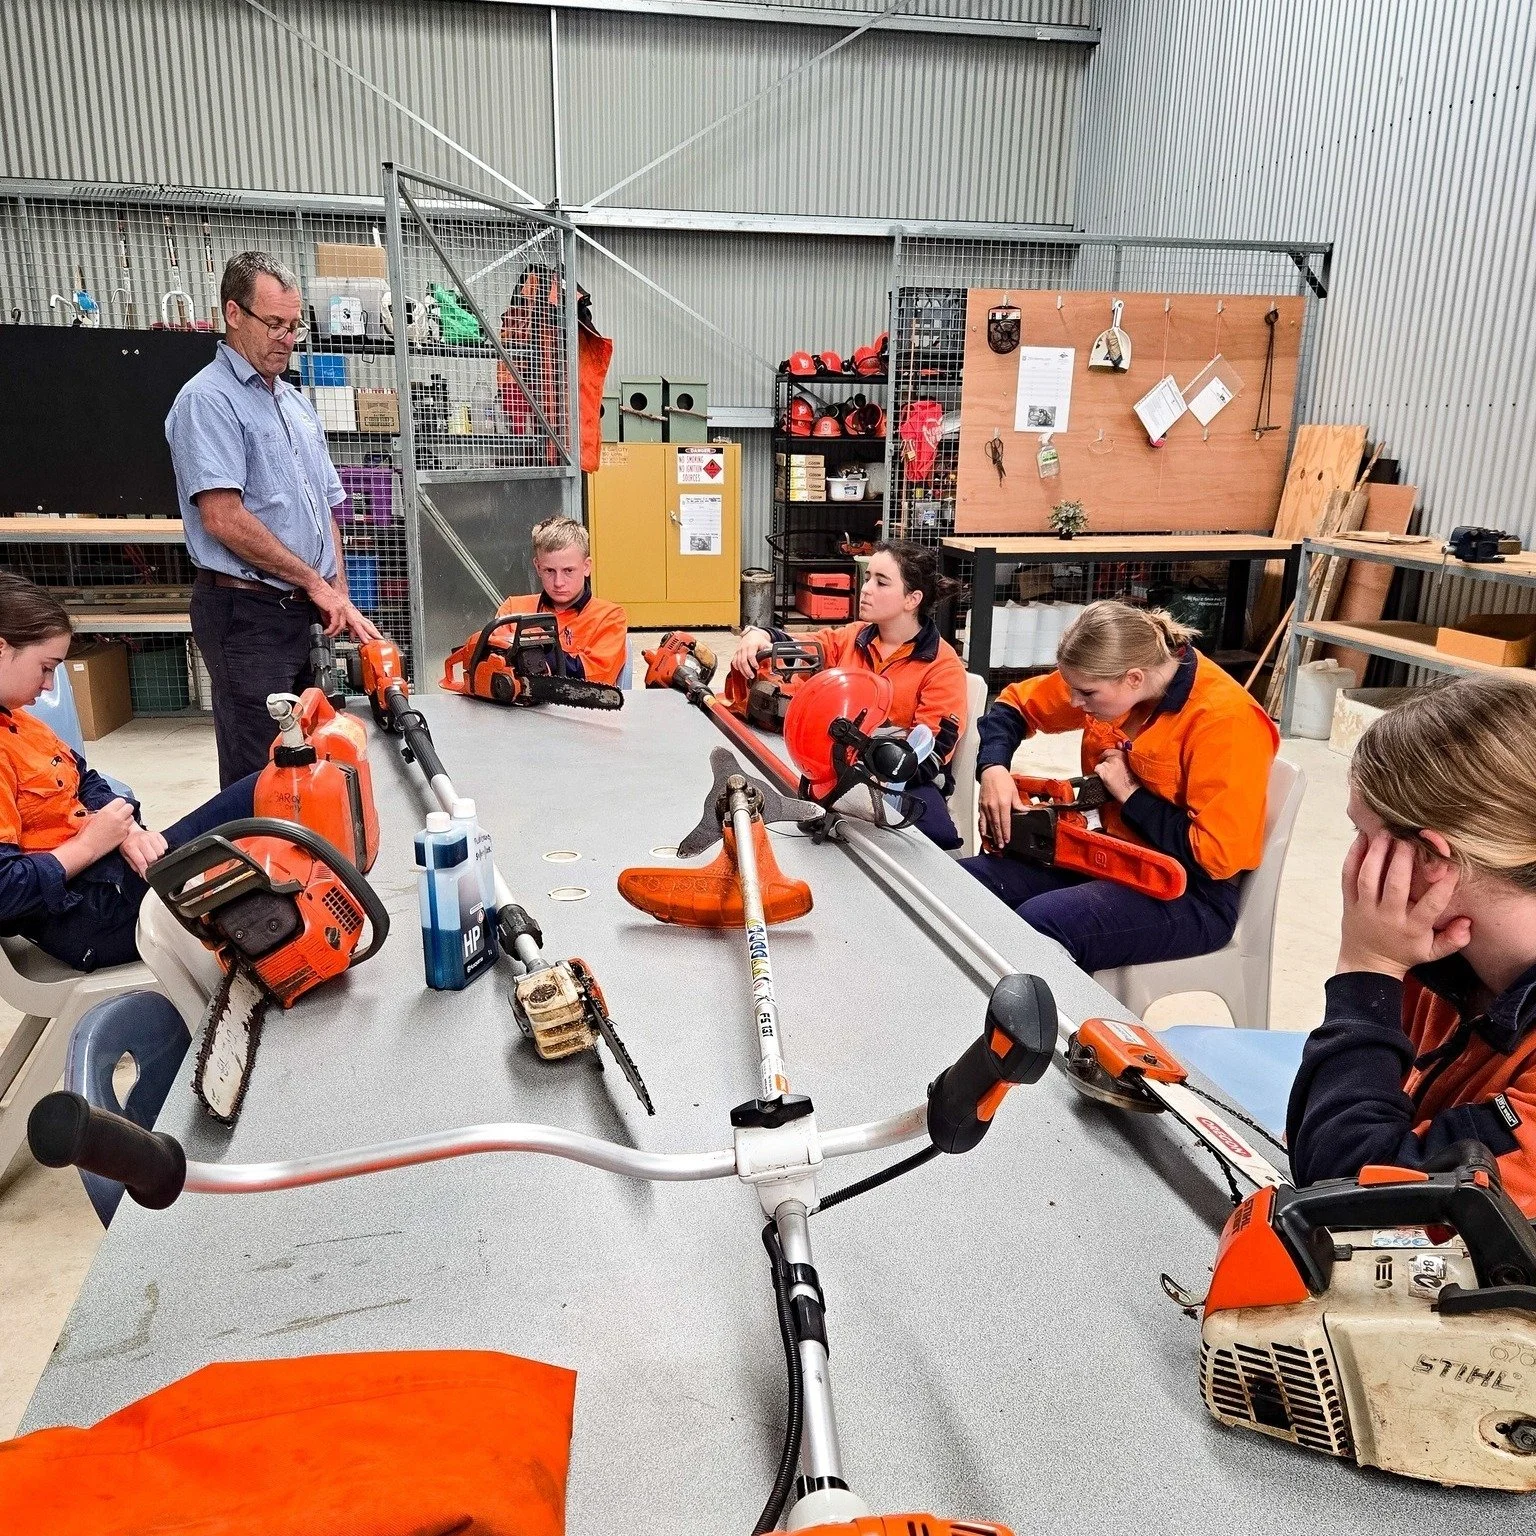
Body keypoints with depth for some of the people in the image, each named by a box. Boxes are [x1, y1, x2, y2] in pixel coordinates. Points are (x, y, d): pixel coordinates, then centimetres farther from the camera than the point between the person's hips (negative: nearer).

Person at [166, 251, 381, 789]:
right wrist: (316, 583, -12)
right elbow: (223, 518, -19)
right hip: (248, 614, -8)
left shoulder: (296, 402, 17)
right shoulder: (209, 400, -9)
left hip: (306, 613, 8)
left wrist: (339, 599, 9)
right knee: (259, 778, -4)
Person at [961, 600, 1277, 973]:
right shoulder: (1110, 677, -3)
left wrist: (1130, 793, -18)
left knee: (1037, 925, -33)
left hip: (1187, 897, -7)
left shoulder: (1225, 719, -23)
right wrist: (993, 768, -7)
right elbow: (1016, 704, 11)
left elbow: (1218, 856, -24)